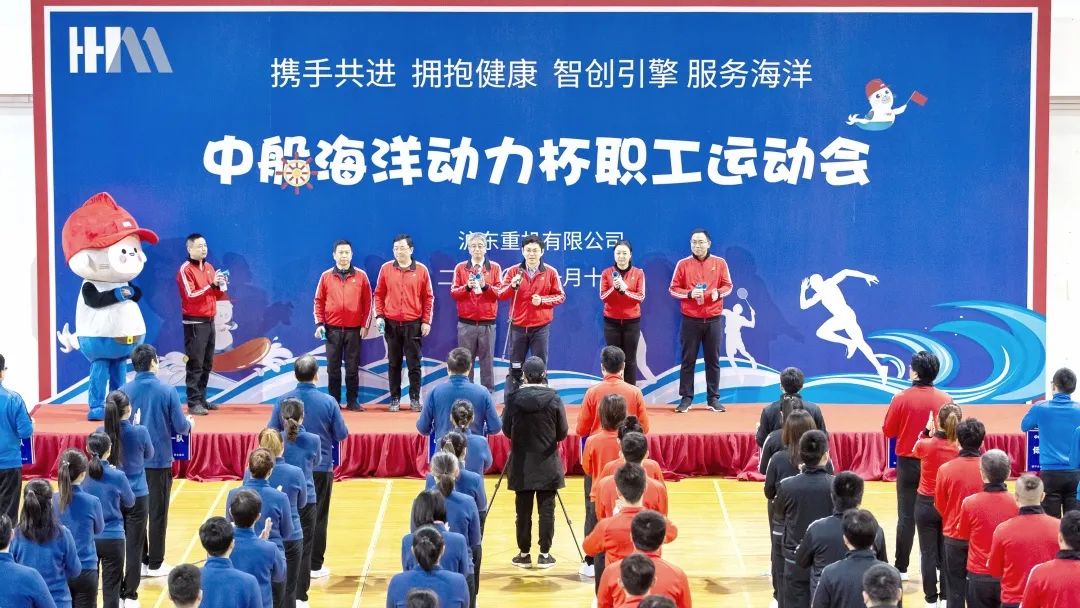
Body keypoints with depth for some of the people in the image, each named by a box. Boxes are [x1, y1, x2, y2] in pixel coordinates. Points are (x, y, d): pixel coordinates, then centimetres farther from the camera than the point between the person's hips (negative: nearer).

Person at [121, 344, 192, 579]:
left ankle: (138, 560, 20)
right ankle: (155, 564, 12)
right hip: (160, 460, -3)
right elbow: (180, 427, -9)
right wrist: (190, 424, 14)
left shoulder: (124, 391, -6)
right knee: (157, 513, 7)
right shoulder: (167, 391, -12)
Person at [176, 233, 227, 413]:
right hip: (194, 322, -8)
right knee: (195, 364, -8)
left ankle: (201, 398, 17)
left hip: (209, 321, 8)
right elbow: (190, 296, -17)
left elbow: (217, 295, 18)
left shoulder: (209, 267, 14)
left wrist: (221, 286, -4)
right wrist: (211, 285, -22)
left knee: (207, 364, 10)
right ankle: (193, 403, -8)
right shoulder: (185, 269, -9)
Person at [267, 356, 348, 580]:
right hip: (321, 466, -2)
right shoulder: (328, 402, -12)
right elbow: (342, 434, -6)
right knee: (317, 517, 7)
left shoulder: (283, 401, -7)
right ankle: (315, 565, 11)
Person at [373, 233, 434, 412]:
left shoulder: (421, 270, 1)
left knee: (414, 363, 2)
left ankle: (415, 399, 9)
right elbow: (379, 294, 8)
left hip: (413, 324, -1)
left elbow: (428, 297, 3)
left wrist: (426, 321, -1)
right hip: (391, 324, 1)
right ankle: (395, 398, 13)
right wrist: (379, 315, -3)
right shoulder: (386, 269, 3)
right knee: (393, 364, 7)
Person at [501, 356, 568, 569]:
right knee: (546, 509, 5)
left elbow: (506, 430, 1)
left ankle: (524, 554, 11)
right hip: (547, 465, 0)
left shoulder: (514, 398, -8)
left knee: (523, 510, 6)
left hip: (521, 464, 1)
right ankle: (545, 554, 6)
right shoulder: (554, 399, -8)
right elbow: (562, 432, -2)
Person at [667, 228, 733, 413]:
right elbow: (673, 289, 1)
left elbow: (728, 285, 7)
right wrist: (689, 294, -16)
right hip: (690, 319, -1)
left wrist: (719, 293, -14)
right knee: (688, 360, 2)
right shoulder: (683, 264, 1)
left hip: (713, 319, 1)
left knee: (713, 360, 5)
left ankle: (713, 399, 11)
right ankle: (686, 398, 7)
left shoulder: (719, 263, 4)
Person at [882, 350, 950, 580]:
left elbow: (888, 431, -5)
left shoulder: (902, 398, -12)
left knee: (906, 516, 6)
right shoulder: (945, 400, -8)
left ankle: (901, 568, 8)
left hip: (908, 464, -1)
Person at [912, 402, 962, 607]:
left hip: (926, 504, -1)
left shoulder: (925, 445, -13)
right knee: (946, 553, 12)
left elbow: (915, 452, 10)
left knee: (928, 553, 7)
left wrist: (928, 434, 19)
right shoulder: (960, 449, -12)